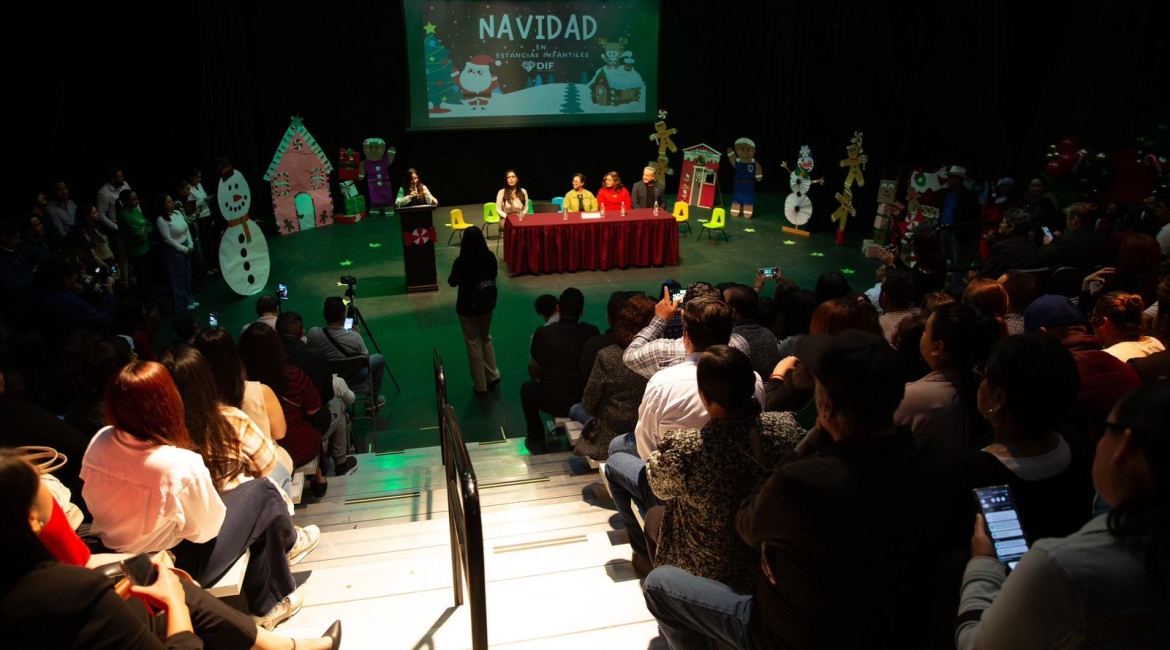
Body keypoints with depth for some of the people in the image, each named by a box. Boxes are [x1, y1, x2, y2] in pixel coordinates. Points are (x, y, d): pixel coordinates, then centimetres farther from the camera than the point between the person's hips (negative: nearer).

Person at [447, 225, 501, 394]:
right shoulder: (490, 257, -13)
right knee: (486, 338, 25)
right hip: (487, 305, 4)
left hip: (467, 308, -4)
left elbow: (452, 282, -7)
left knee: (473, 343, 11)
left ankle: (480, 385, 21)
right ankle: (493, 377, 28)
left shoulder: (461, 262, -24)